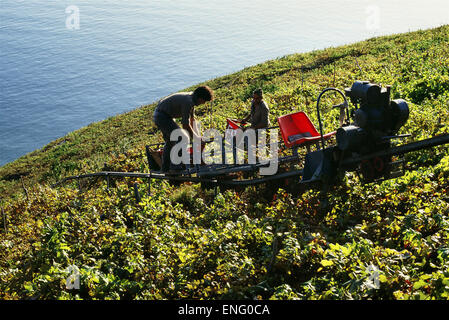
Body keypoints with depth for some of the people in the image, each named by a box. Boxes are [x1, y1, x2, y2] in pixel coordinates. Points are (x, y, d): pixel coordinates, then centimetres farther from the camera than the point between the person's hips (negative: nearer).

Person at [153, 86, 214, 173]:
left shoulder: (192, 98, 4)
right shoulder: (188, 102, -26)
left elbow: (192, 118, 13)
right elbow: (185, 125, -24)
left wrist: (197, 136, 13)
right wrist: (197, 139, -15)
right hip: (162, 117, -11)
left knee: (170, 141, 20)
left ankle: (165, 168, 29)